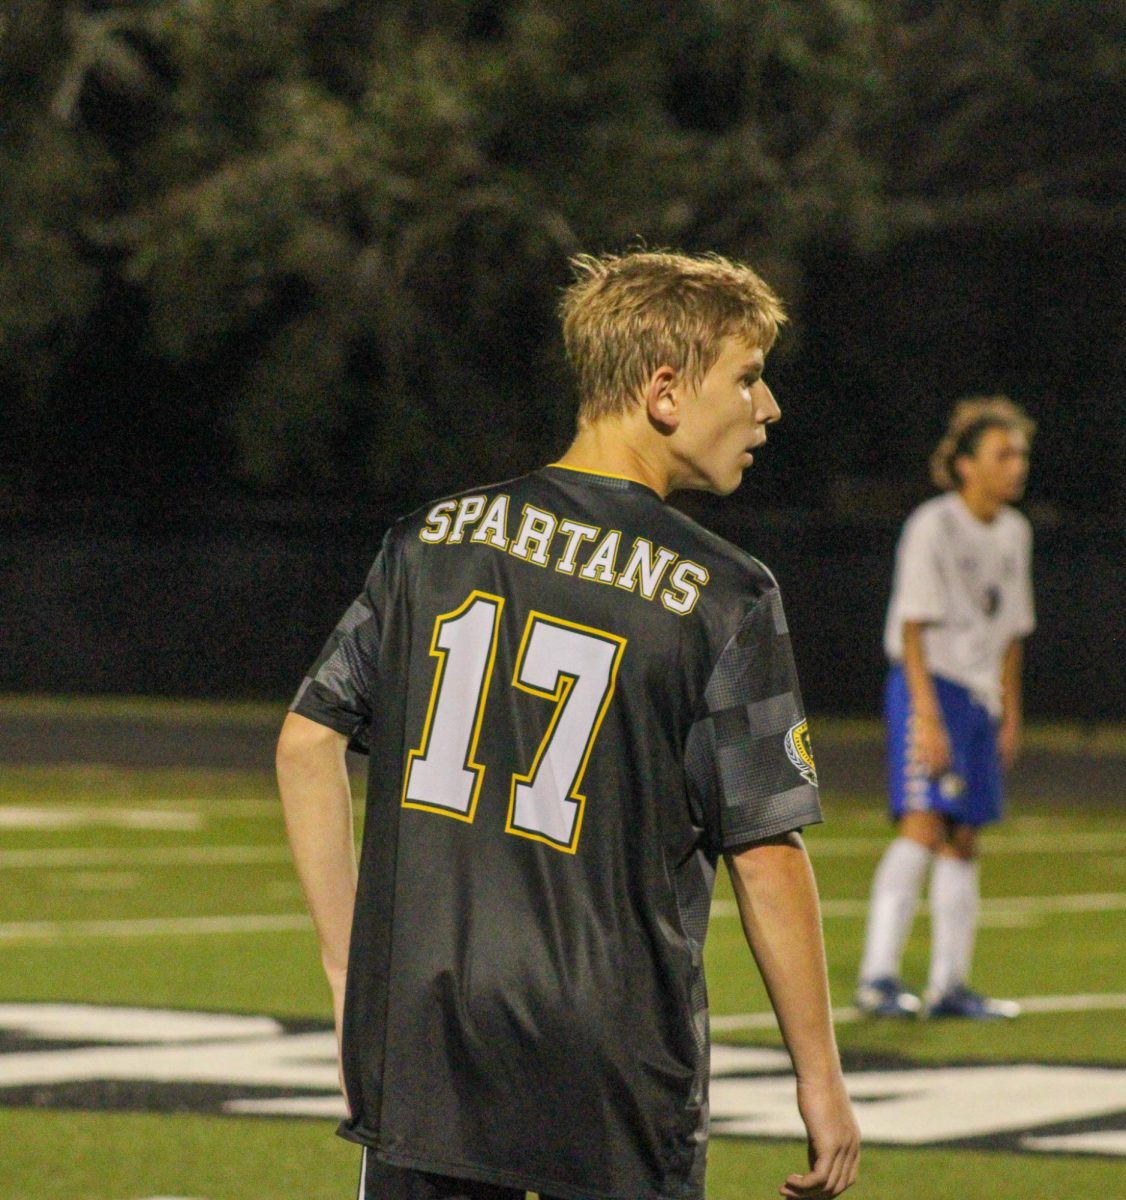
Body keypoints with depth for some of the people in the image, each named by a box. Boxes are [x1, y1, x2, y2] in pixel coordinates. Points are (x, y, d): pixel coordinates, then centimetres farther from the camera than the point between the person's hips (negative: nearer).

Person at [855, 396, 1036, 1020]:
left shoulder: (1014, 533, 12)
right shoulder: (933, 526, -12)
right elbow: (913, 628, -15)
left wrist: (1009, 714, 17)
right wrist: (927, 717, -21)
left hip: (979, 694, 8)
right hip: (926, 687, -8)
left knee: (963, 840, 7)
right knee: (924, 824, -19)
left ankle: (949, 985, 12)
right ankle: (877, 976, -23)